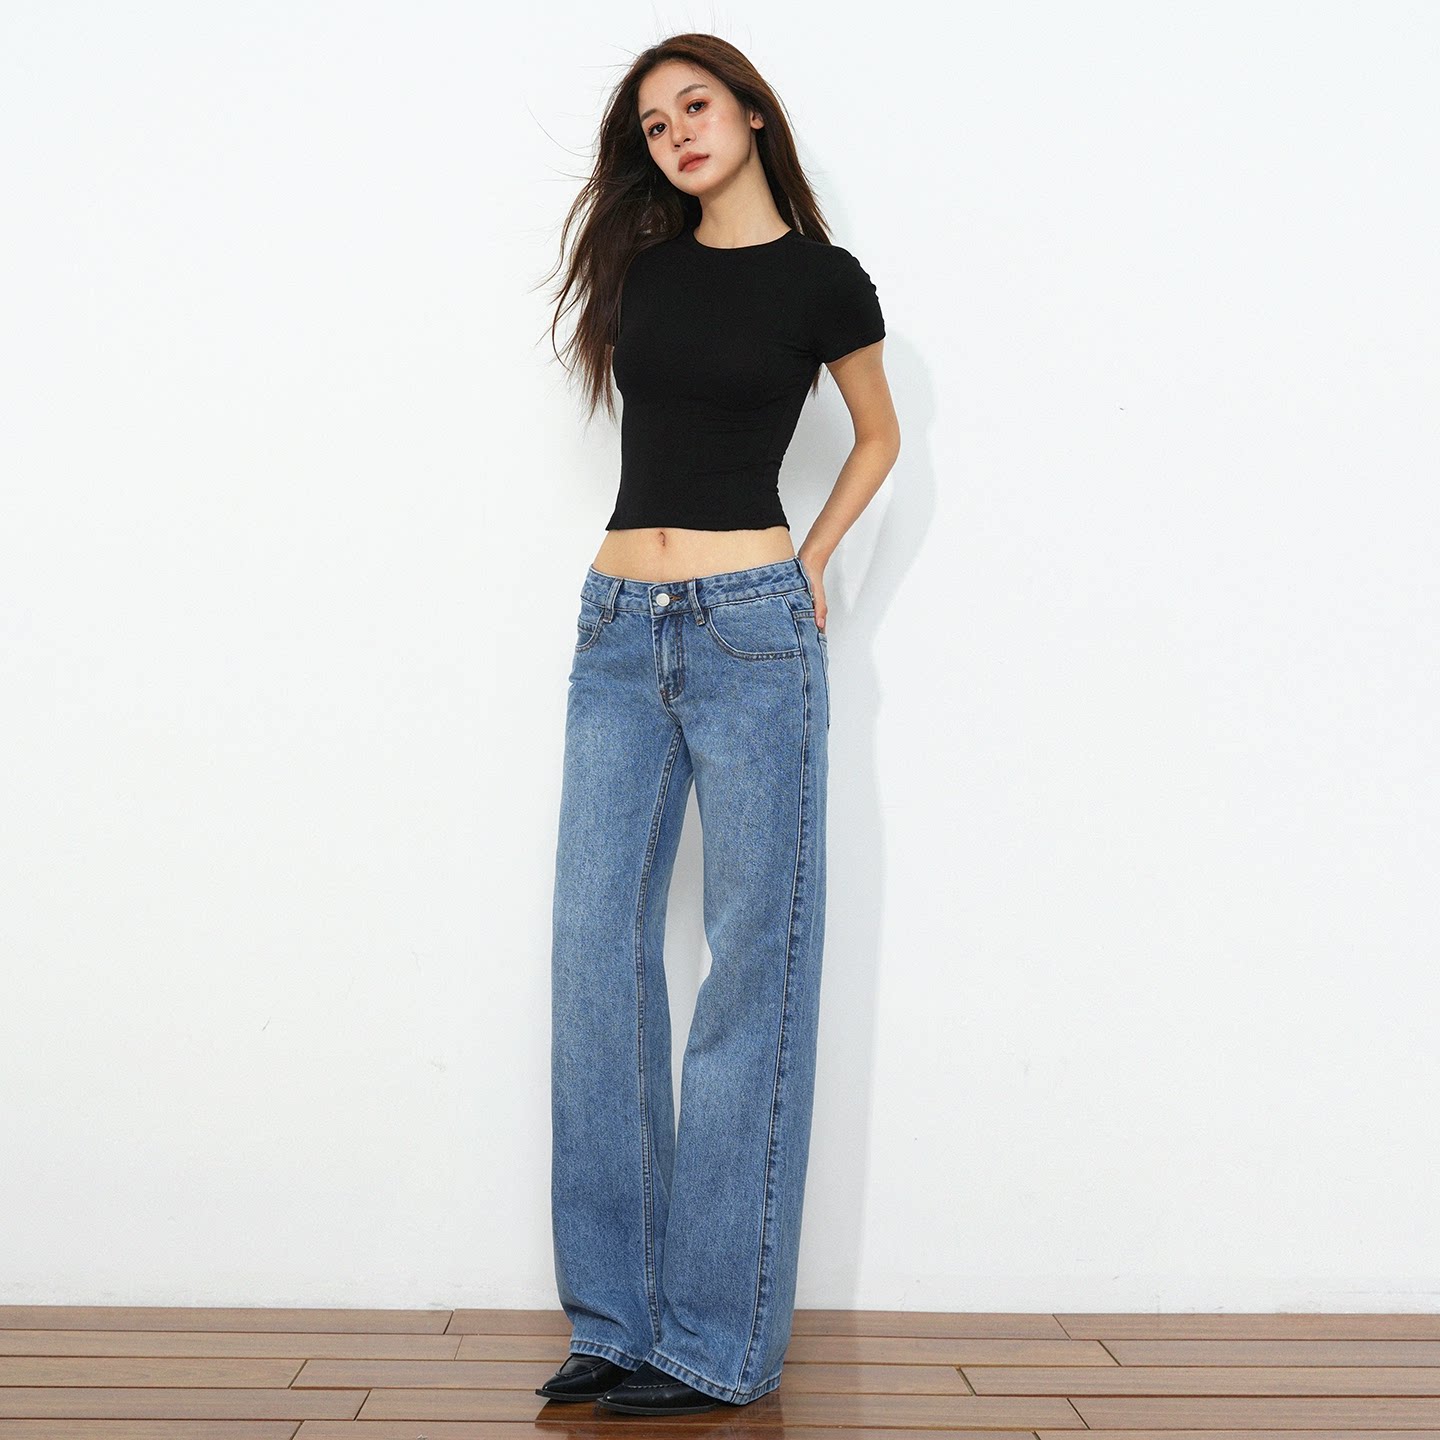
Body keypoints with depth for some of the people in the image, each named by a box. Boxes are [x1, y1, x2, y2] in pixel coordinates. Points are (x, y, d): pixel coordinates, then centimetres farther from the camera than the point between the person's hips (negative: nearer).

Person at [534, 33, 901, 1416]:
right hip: (618, 627, 5)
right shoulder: (644, 264, 13)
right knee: (596, 958, 0)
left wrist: (808, 562, 5)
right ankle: (617, 1318, 9)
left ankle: (718, 1340, 5)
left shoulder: (822, 278, 2)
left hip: (750, 630, -5)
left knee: (752, 970, -2)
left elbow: (879, 436, 15)